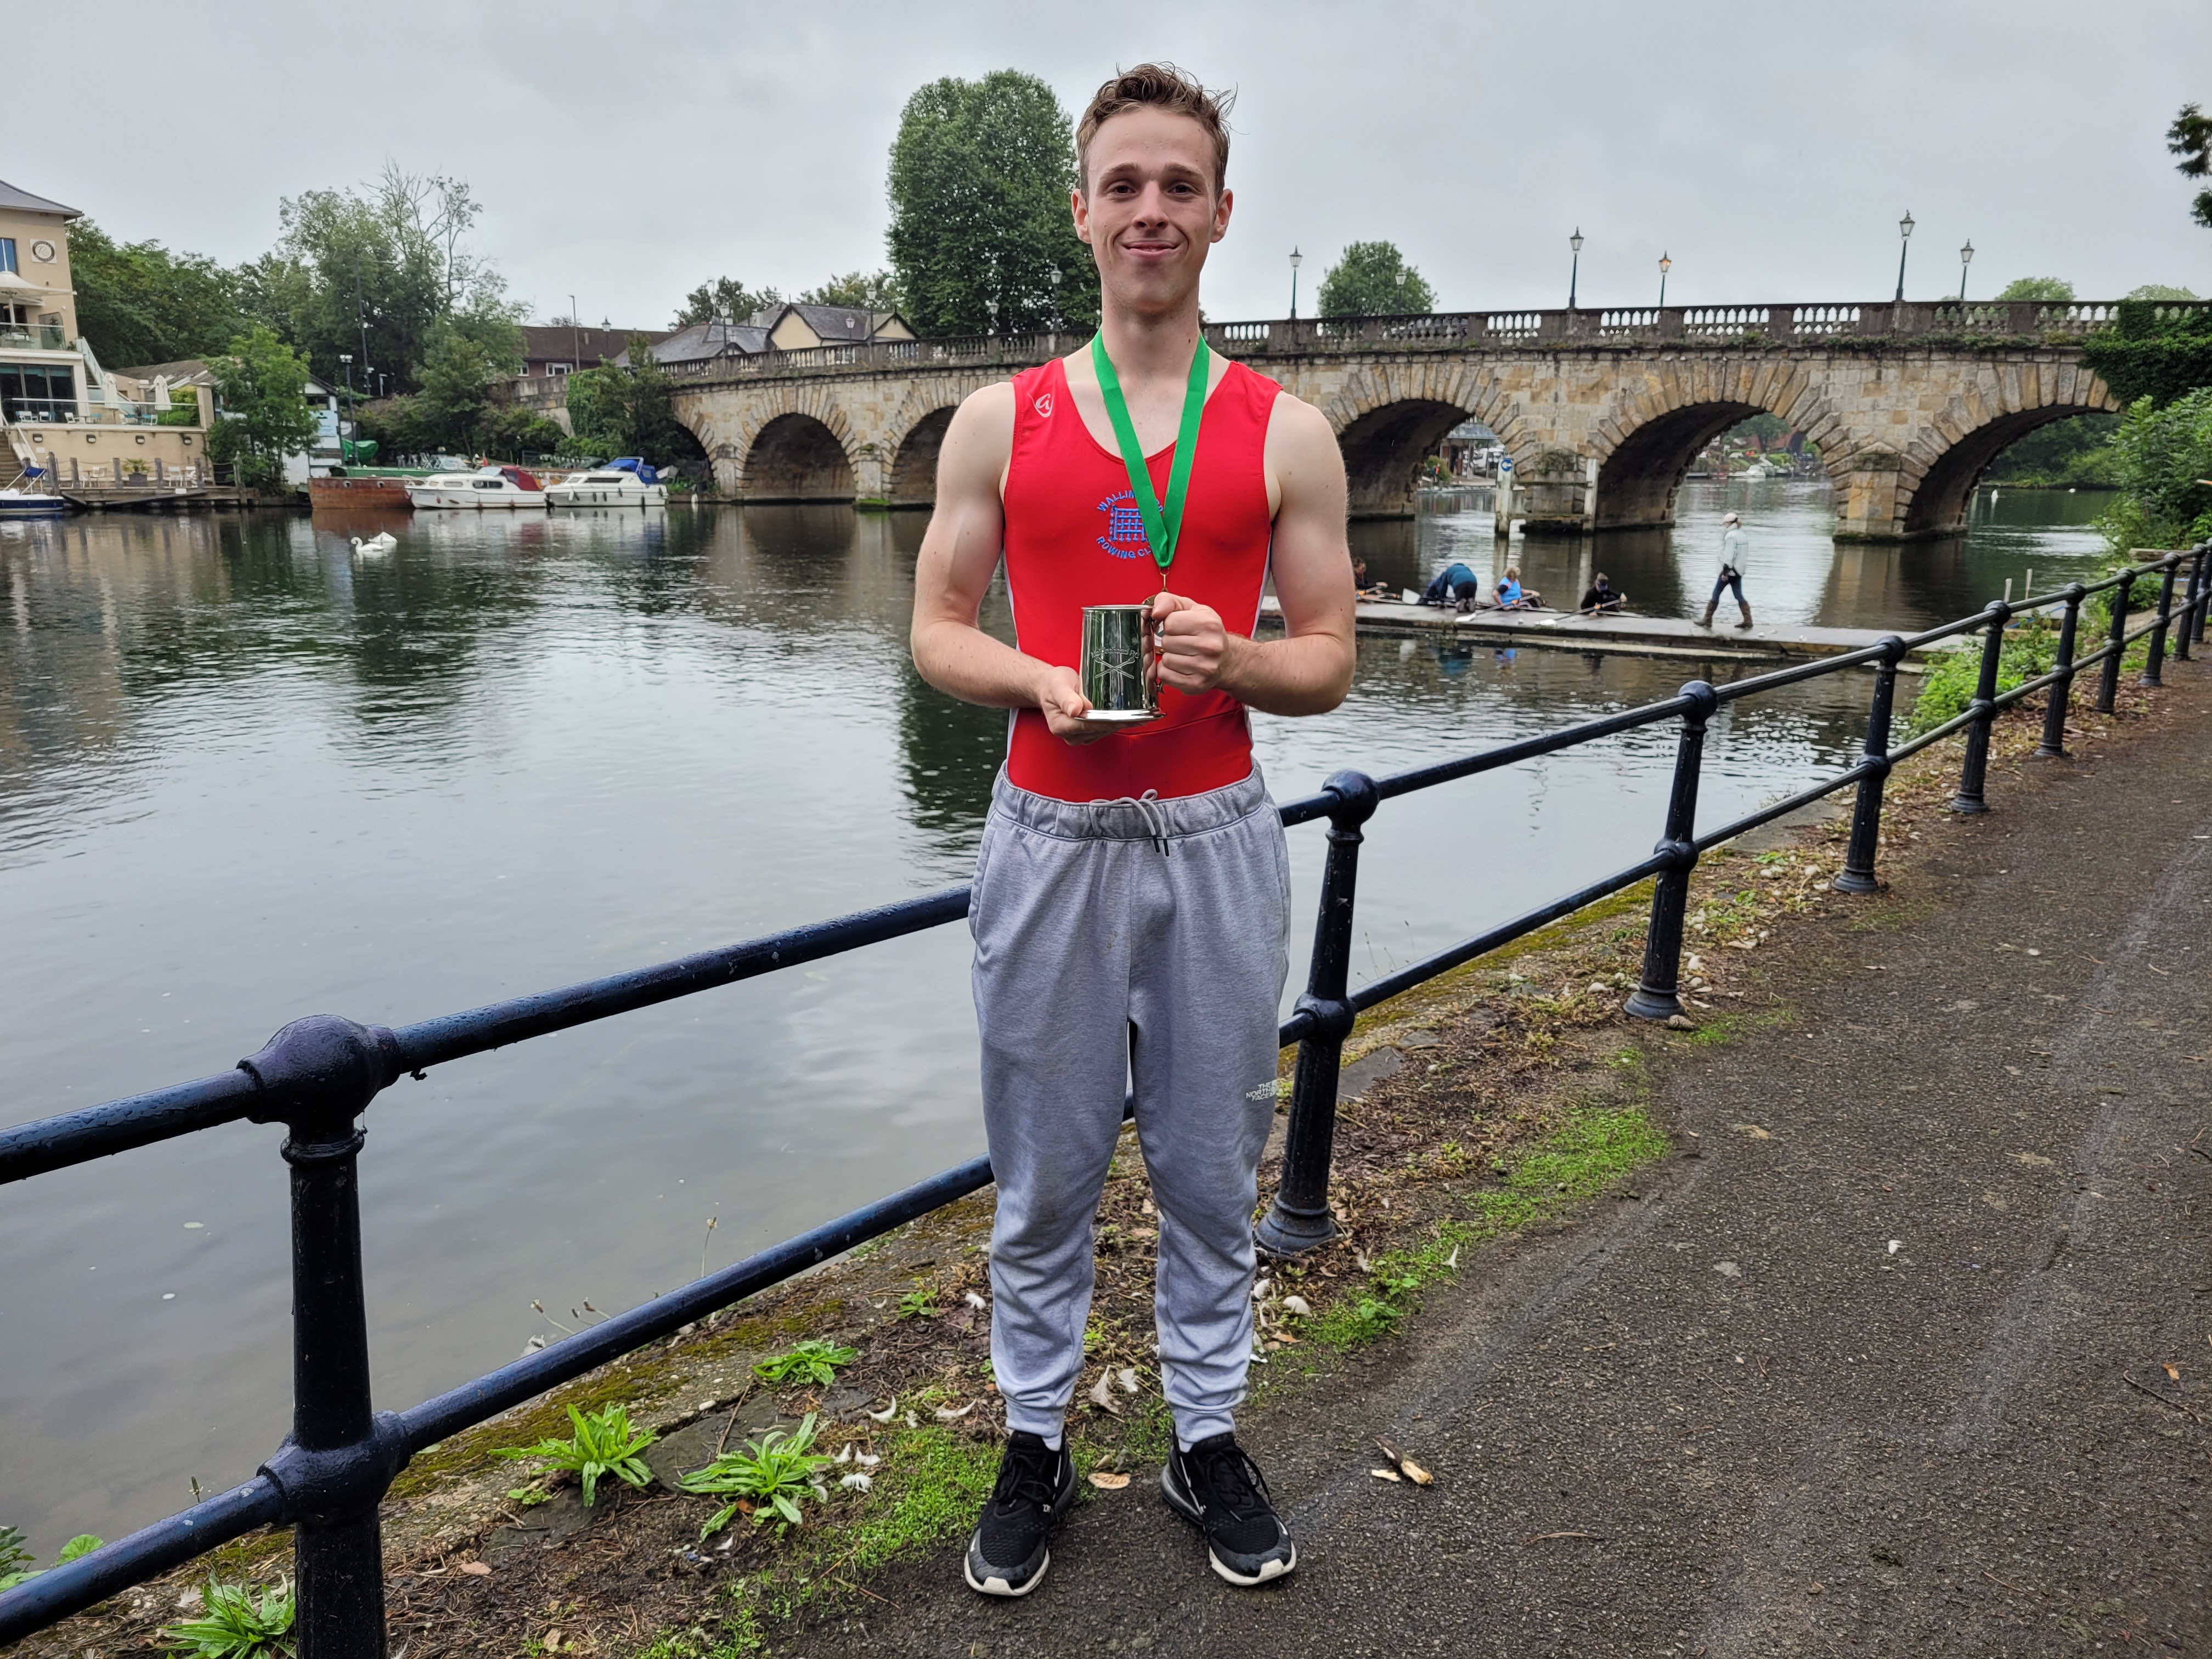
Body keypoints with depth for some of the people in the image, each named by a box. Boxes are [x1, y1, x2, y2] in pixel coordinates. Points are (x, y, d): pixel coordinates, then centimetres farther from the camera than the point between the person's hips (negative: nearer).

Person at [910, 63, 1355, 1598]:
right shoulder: (1000, 422, 4)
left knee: (1212, 1164, 11)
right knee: (1045, 1170, 10)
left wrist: (1228, 659, -17)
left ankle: (1208, 1434, 31)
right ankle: (1037, 1440, 30)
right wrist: (1038, 679, -14)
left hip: (1216, 837, 0)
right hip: (1052, 836, 0)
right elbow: (936, 630, 6)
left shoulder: (1287, 433, 3)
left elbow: (1330, 662, 5)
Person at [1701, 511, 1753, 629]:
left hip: (1729, 571, -8)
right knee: (1739, 596, 11)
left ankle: (1707, 620, 5)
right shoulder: (1743, 535, 12)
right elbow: (1745, 552, 16)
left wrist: (1725, 572, -20)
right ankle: (1748, 621, 8)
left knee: (1716, 595, 1)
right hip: (1739, 571, 8)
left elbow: (1729, 555, -21)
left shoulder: (1731, 536, -16)